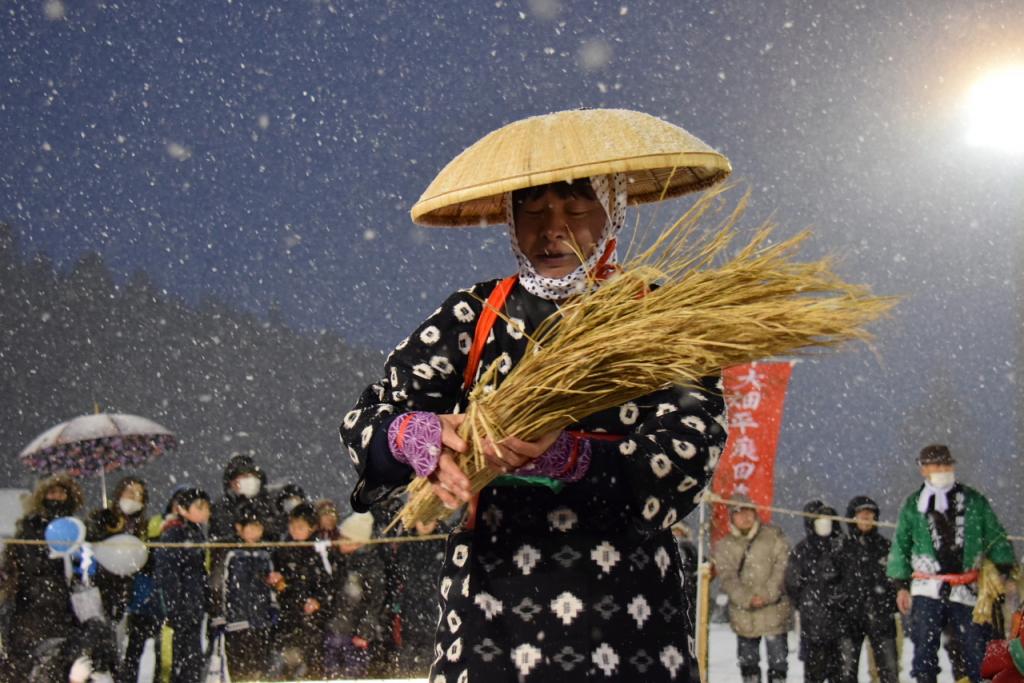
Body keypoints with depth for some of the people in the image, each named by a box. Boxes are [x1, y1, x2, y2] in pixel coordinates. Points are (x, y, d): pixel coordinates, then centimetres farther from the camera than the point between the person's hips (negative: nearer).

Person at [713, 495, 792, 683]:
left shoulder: (773, 535, 1)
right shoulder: (723, 546, 5)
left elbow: (782, 566, -7)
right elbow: (726, 577, -5)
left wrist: (768, 594, -17)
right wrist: (747, 599, -19)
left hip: (774, 610, -2)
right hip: (743, 614, 2)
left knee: (778, 658, 0)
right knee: (747, 660, 12)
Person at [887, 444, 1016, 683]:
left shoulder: (975, 501, 8)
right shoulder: (913, 505, 8)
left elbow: (996, 539, 11)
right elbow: (900, 547, 11)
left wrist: (1004, 571, 2)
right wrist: (901, 585, 6)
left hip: (969, 590, 0)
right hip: (928, 591, 0)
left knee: (978, 653, 0)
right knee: (924, 652, -2)